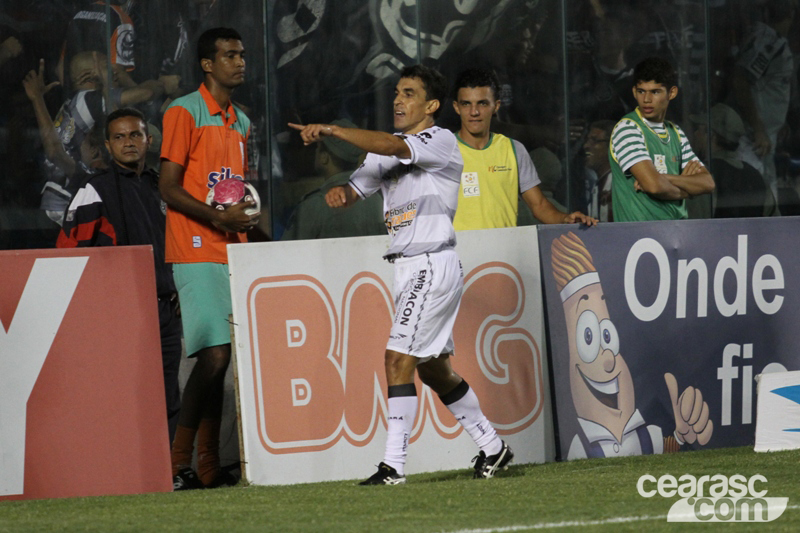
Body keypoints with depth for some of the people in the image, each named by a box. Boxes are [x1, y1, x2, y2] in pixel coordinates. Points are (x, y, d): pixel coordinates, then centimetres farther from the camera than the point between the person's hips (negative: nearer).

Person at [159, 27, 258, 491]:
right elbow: (169, 187, -9)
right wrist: (218, 218, -18)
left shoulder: (241, 122, 20)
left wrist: (248, 218, 9)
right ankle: (181, 461, -11)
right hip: (197, 253, -8)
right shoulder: (184, 113, -4)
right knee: (215, 355, -17)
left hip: (233, 252, 8)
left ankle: (209, 467, 5)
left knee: (220, 358, 4)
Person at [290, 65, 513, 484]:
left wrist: (330, 130, -28)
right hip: (408, 268, 9)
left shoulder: (442, 142, -9)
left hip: (433, 265, -9)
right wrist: (338, 193, -14)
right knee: (434, 369, 15)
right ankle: (492, 446, 29)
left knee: (399, 357, -17)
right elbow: (356, 189, 10)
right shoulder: (384, 152, 17)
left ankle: (394, 465, -19)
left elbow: (391, 146, -26)